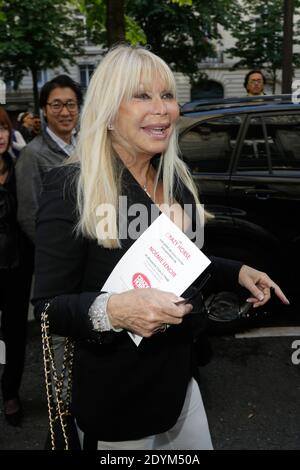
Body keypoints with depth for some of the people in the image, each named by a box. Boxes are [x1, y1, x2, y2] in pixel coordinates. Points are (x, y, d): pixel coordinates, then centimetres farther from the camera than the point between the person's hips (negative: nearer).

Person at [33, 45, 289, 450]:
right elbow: (48, 305, -19)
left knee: (198, 443, 23)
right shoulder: (71, 188, -21)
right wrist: (111, 309, -37)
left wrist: (237, 272, 2)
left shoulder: (175, 179, 0)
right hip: (114, 393, -6)